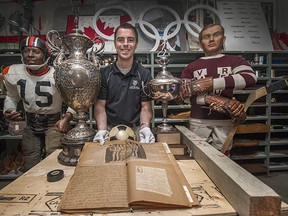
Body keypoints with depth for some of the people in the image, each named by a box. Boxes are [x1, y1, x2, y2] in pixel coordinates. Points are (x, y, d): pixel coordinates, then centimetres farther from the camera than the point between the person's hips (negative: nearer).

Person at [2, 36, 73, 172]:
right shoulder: (13, 73, -5)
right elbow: (11, 97, 12)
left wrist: (67, 118, -28)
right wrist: (8, 111, -7)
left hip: (54, 123, -4)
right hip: (30, 125, 4)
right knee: (29, 168, 13)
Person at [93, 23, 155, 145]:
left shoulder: (144, 74, 1)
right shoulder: (105, 74, 3)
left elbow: (145, 107, 1)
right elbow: (100, 105, 2)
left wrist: (145, 127, -17)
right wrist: (102, 129, -14)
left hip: (136, 130, 0)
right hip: (110, 129, 1)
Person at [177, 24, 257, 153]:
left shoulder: (234, 61, 7)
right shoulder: (191, 68, 9)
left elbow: (250, 78, -13)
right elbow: (182, 93, -6)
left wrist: (211, 82, -18)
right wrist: (216, 101, -19)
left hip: (224, 122, 0)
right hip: (198, 122, 1)